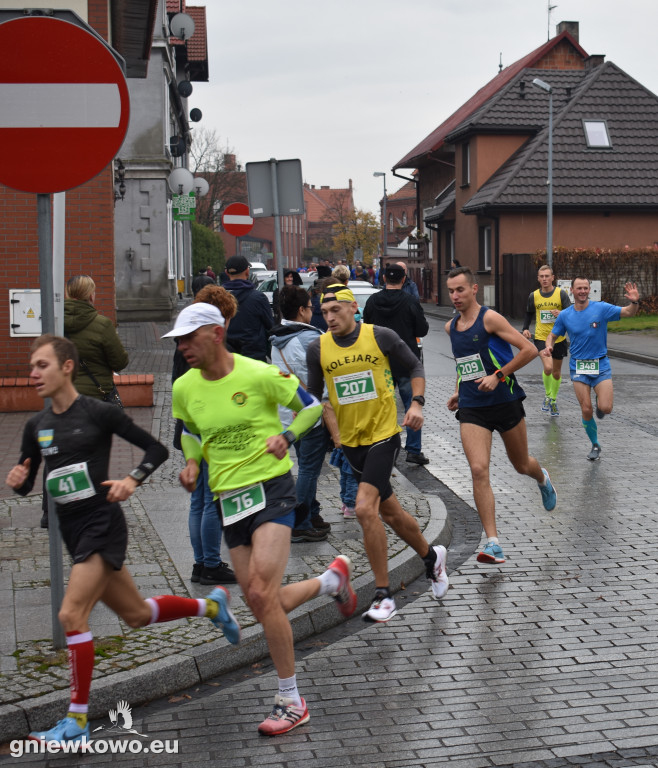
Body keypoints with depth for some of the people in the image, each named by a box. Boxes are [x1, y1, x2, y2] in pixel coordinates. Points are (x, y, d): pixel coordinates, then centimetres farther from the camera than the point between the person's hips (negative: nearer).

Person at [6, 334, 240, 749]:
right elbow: (26, 483, 13)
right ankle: (211, 605, 41)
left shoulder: (99, 413, -10)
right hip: (72, 530, 7)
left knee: (71, 615, -16)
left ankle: (77, 721, -6)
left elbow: (157, 449, -4)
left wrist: (132, 480, -19)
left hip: (102, 525, -7)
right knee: (137, 614, 17)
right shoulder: (37, 426, 7)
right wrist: (17, 481, -10)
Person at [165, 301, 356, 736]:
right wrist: (192, 463, 3)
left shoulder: (258, 375, -11)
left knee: (262, 595, -17)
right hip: (229, 499, 6)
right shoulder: (184, 388, 3)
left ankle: (291, 702, -2)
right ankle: (333, 579, 36)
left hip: (271, 490, -6)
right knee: (261, 604, 7)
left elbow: (311, 405, 2)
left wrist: (287, 437, -14)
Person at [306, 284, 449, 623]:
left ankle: (383, 595, -10)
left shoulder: (380, 336, -9)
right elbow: (313, 395, 10)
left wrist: (416, 403, -10)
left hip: (383, 434, -4)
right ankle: (431, 557, 43)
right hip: (350, 441, 4)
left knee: (365, 509, -20)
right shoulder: (318, 349, -1)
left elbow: (415, 367, 4)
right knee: (389, 511, 16)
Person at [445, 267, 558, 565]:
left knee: (522, 465, 15)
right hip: (471, 409, 4)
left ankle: (543, 479, 55)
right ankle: (493, 543, -13)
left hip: (505, 402, -4)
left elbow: (529, 350, -16)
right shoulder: (450, 327, 8)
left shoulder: (490, 318, -12)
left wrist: (497, 376, -19)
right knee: (479, 471, -14)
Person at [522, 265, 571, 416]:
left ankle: (553, 400, 35)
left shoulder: (561, 293, -6)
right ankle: (547, 396, 3)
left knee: (556, 372, 12)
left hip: (559, 339, 0)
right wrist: (525, 328, 3)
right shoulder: (533, 296, 1)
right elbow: (529, 314, 18)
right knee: (548, 367, -22)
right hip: (541, 337, 0)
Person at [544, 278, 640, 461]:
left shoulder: (601, 308, -6)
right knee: (586, 410, -4)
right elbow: (553, 335, 13)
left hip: (601, 365, -1)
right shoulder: (565, 315, 1)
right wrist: (549, 346, -10)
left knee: (605, 408, -14)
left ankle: (600, 403, 24)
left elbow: (628, 312, -11)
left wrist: (634, 302, -33)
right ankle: (595, 445, 18)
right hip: (578, 367, 1)